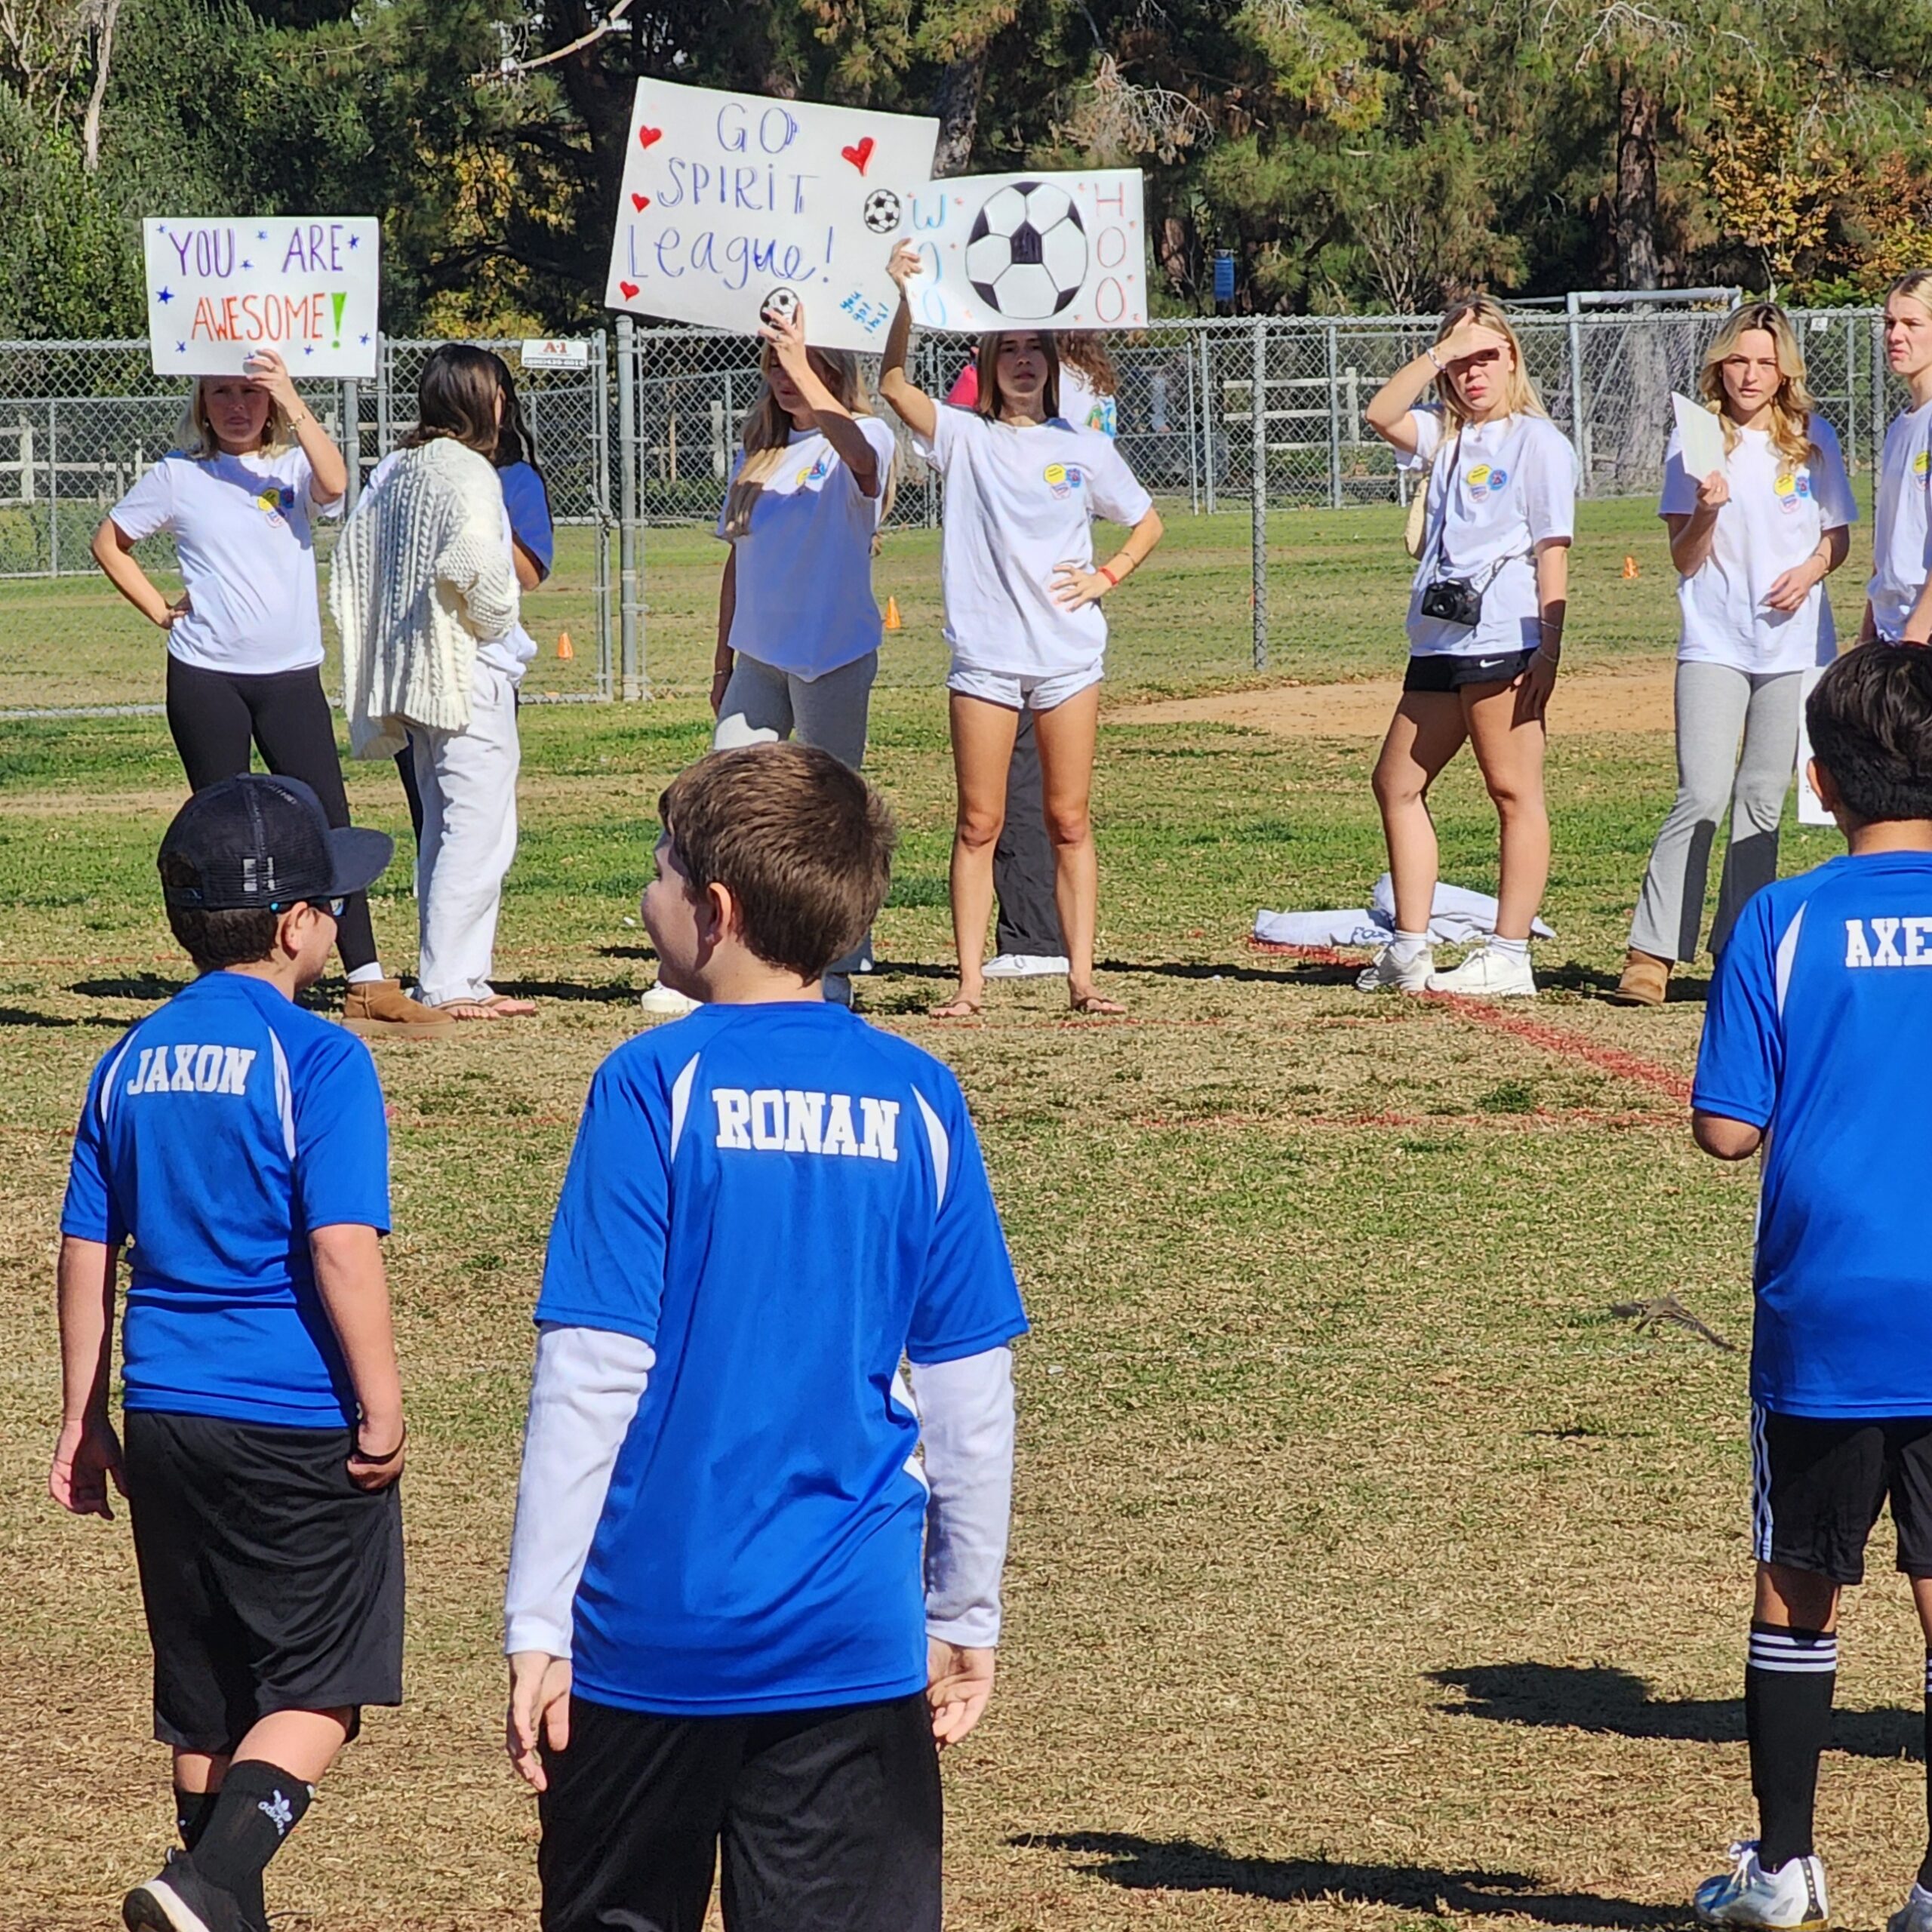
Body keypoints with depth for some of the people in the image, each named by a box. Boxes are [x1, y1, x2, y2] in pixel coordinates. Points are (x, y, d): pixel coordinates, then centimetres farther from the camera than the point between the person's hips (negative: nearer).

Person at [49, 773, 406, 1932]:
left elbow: (88, 1249, 11)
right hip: (300, 1428, -6)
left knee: (208, 1697, 16)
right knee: (319, 1690, -1)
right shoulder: (318, 1061, -12)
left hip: (168, 1422, 6)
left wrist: (85, 1417, 17)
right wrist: (383, 1409, -12)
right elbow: (343, 1249, -18)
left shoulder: (133, 1062, 8)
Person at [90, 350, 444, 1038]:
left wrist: (290, 398, -23)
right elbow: (109, 543, 14)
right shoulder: (179, 474, 5)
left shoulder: (292, 465, 5)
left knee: (328, 825, -6)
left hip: (291, 673, 0)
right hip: (205, 677, 0)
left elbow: (334, 483, -18)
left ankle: (368, 985, -7)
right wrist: (160, 612, 4)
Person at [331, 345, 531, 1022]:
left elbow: (351, 561, 15)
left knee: (442, 830, 14)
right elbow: (475, 561, -27)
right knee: (479, 831, -7)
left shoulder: (394, 471, 12)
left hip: (414, 674, 9)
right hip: (470, 672, -9)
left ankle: (453, 977, 17)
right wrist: (498, 625, -11)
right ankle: (448, 983, -11)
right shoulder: (466, 472, -13)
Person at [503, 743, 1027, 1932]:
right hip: (855, 1639, 2)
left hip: (652, 1627, -2)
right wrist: (966, 1613, 16)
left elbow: (593, 1374, -10)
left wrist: (538, 1623, -7)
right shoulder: (916, 1100, 3)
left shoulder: (657, 1085, -7)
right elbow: (972, 1391, 6)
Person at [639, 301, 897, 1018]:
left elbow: (861, 456, -34)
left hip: (834, 654, -6)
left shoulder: (863, 439, -6)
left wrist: (803, 373, -45)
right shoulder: (760, 450, 14)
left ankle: (835, 968, 9)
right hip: (758, 655, 6)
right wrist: (722, 661, 19)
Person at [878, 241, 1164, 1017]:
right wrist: (903, 302, -26)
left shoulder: (1082, 449, 8)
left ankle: (1081, 976, 6)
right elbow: (893, 384, -13)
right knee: (979, 822, -1)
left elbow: (1148, 522, 19)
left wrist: (1109, 575, 2)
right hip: (985, 655, -1)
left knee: (1068, 819, 3)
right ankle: (970, 981, 1)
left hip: (1068, 654, 1)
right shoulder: (965, 437, 3)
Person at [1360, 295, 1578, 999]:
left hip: (1502, 641, -8)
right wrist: (1437, 354, -3)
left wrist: (1549, 649, -14)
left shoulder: (1538, 441, -1)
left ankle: (1509, 957, -7)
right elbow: (1381, 415, 1)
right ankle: (1410, 950, 15)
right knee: (1397, 783, 9)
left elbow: (1552, 550, -7)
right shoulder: (1444, 435, 19)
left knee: (1514, 793, -5)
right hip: (1439, 642, 8)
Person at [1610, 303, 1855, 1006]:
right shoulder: (1694, 442, 1)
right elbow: (1683, 559, 0)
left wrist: (1811, 569, -7)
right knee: (1703, 797, -13)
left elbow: (1838, 536, 13)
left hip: (1795, 642, 2)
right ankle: (1651, 953, -12)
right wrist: (1705, 513, -20)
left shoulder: (1812, 439, 6)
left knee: (1762, 802, 4)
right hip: (1714, 643, -2)